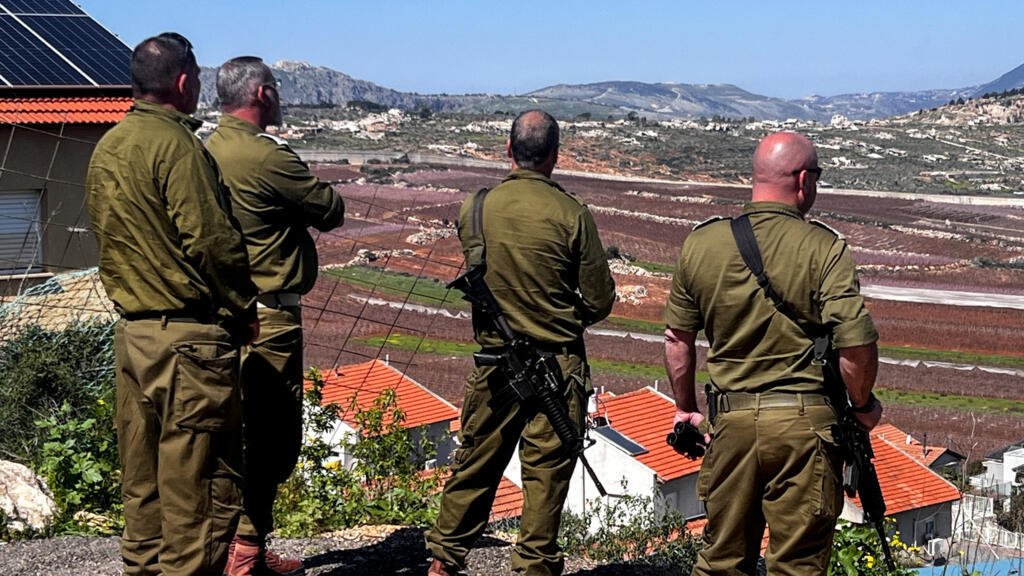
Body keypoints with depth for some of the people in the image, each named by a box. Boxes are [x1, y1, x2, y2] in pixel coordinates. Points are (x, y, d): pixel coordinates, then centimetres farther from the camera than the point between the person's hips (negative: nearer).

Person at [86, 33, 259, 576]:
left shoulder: (105, 148, 12)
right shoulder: (175, 143, -14)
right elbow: (211, 240, -17)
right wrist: (243, 309, -5)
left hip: (131, 330, 9)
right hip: (189, 335, -9)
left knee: (143, 476, 16)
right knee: (203, 479, -2)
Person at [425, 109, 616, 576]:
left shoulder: (474, 209, -3)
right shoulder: (571, 214, -13)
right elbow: (600, 301, -7)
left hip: (494, 359, 3)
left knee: (475, 463, 14)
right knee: (546, 471, 6)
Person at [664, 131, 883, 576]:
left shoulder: (700, 243, 4)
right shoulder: (823, 248, -9)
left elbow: (678, 337, 11)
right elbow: (856, 343, -15)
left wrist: (685, 408, 24)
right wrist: (863, 405, 3)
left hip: (731, 419, 4)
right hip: (805, 421, -3)